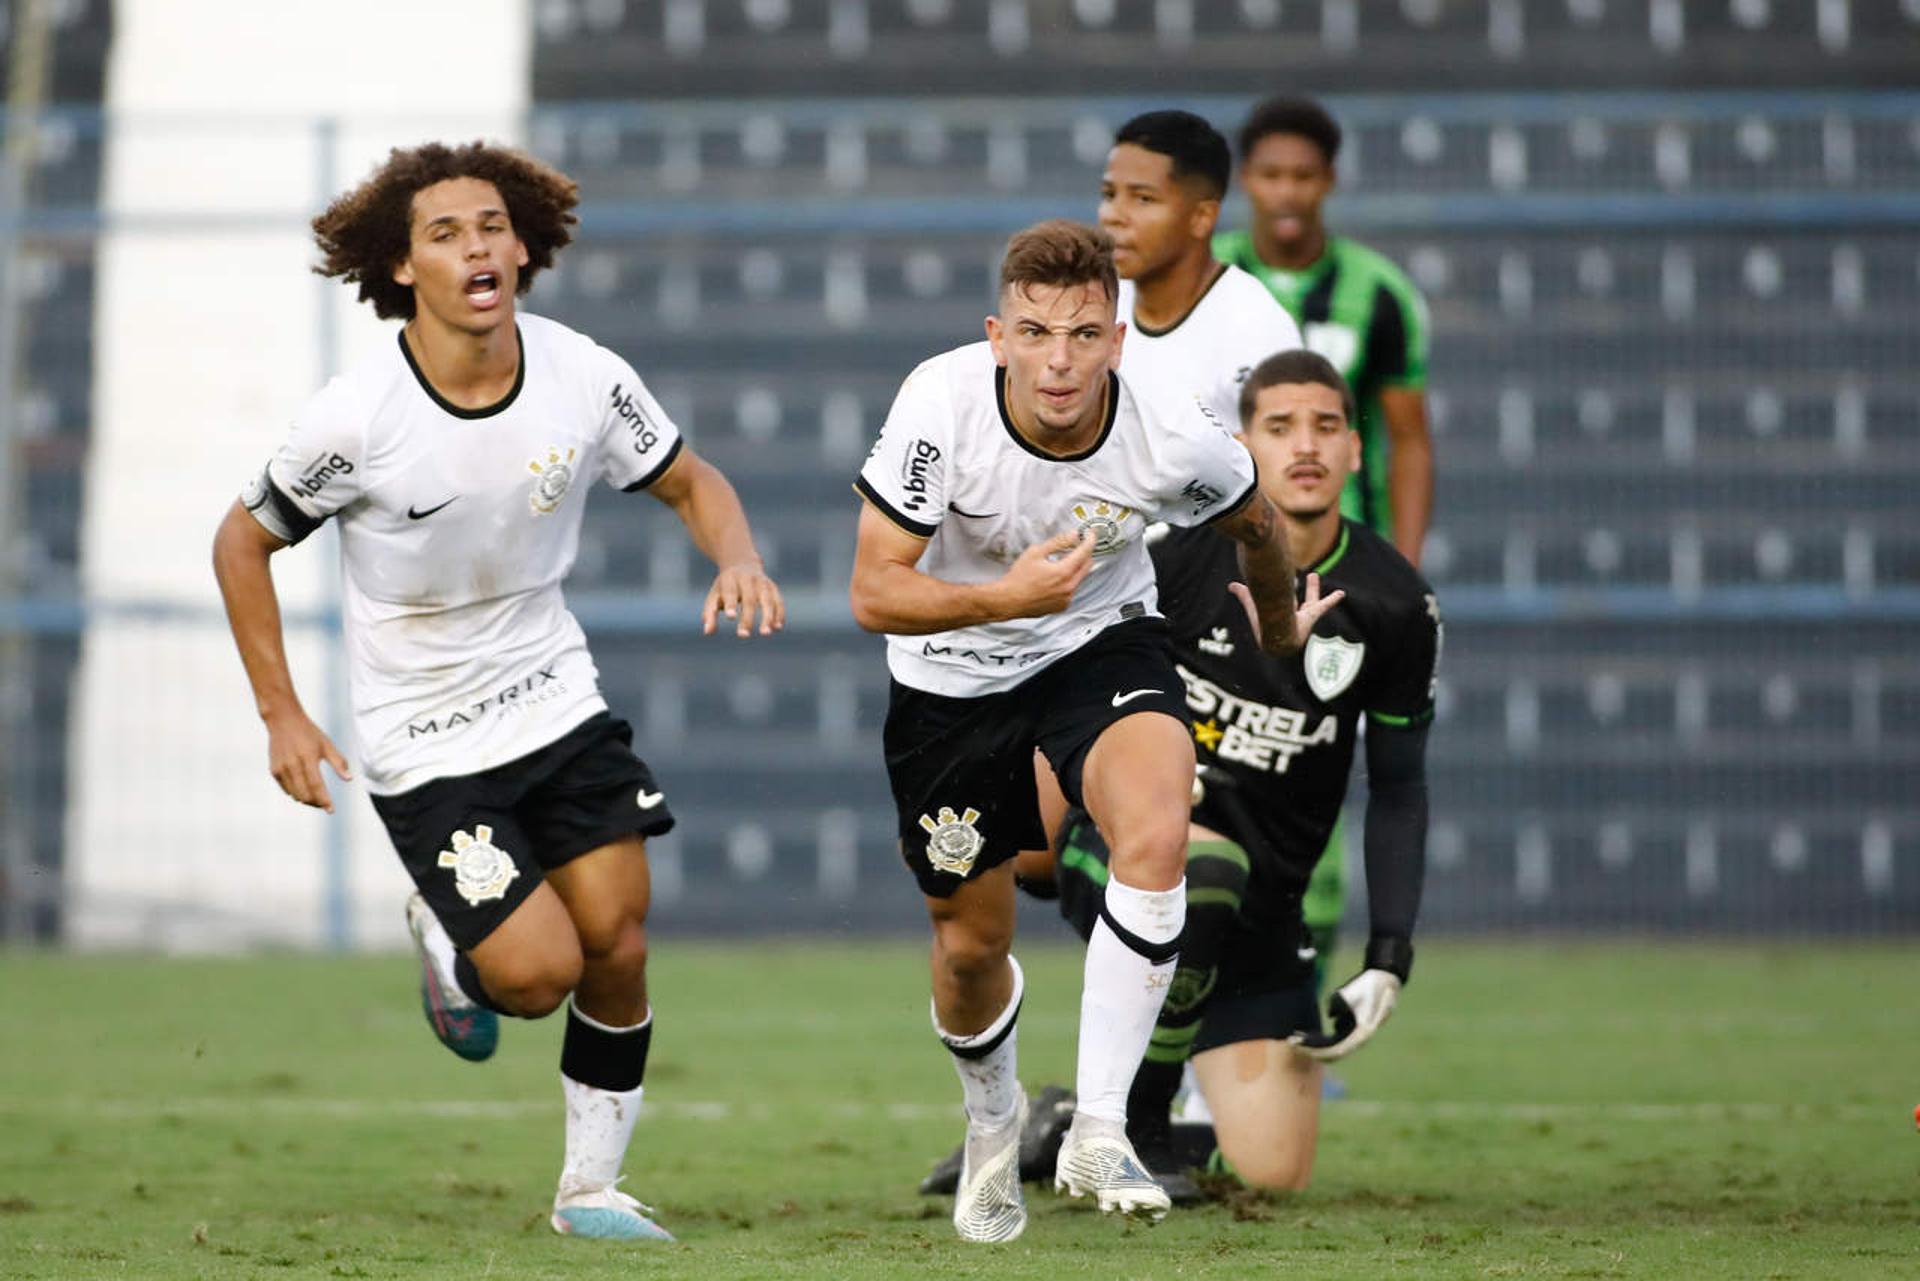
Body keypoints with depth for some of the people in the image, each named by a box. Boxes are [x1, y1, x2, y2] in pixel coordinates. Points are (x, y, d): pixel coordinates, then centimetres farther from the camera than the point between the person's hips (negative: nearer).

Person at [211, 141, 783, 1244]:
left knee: (618, 950, -1)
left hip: (561, 704, 4)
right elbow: (245, 541, -4)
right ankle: (448, 950, 24)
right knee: (537, 972, -12)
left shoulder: (584, 377, -10)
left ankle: (592, 1186, 19)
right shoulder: (357, 419, -20)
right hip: (427, 746, -4)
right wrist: (282, 714, -7)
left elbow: (690, 481, 8)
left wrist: (740, 562, -14)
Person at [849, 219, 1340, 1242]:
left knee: (1156, 835, -30)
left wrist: (1281, 628, 19)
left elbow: (1254, 521, 0)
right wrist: (1003, 597, -40)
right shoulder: (941, 408, -29)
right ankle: (992, 1114, 45)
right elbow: (873, 593, -24)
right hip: (951, 676, 0)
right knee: (971, 944, 10)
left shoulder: (1174, 441, -25)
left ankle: (1097, 1133, -23)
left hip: (1101, 644, 0)